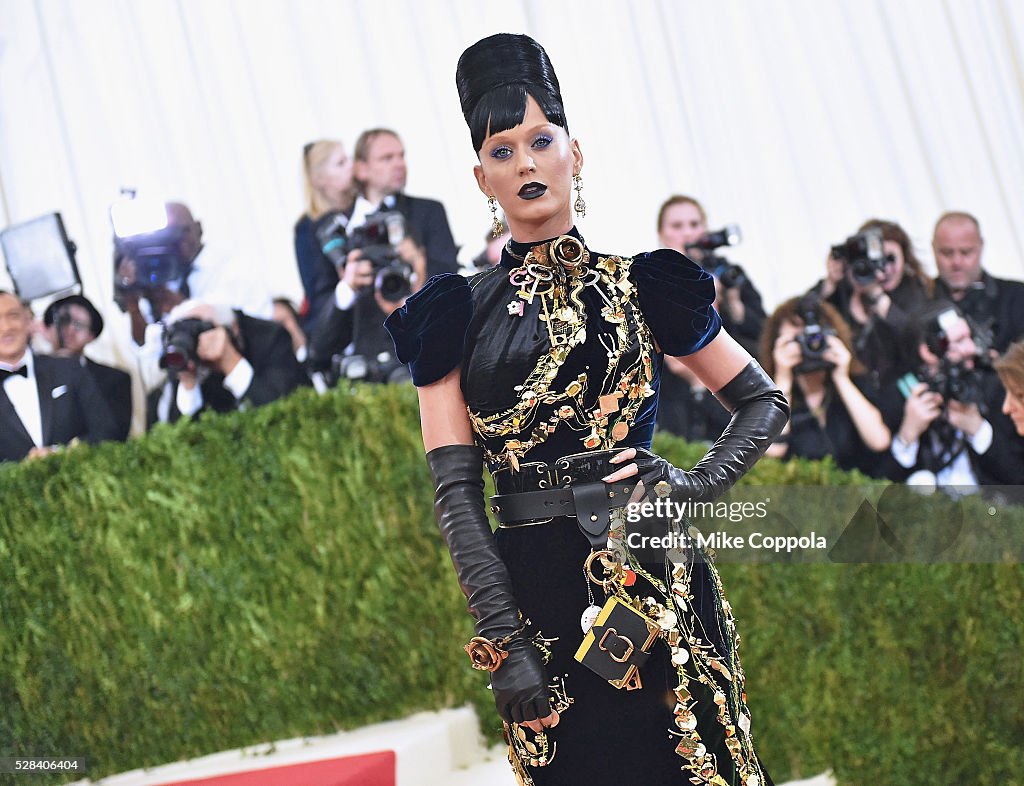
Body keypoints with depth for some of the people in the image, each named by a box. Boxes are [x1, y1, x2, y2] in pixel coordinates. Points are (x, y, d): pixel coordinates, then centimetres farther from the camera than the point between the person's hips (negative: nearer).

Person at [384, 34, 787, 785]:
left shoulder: (639, 285, 6)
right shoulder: (458, 313, 5)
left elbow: (765, 401, 13)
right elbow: (455, 489, 0)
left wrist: (700, 482, -4)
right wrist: (502, 641, -8)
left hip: (652, 574, 0)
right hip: (534, 586, 1)